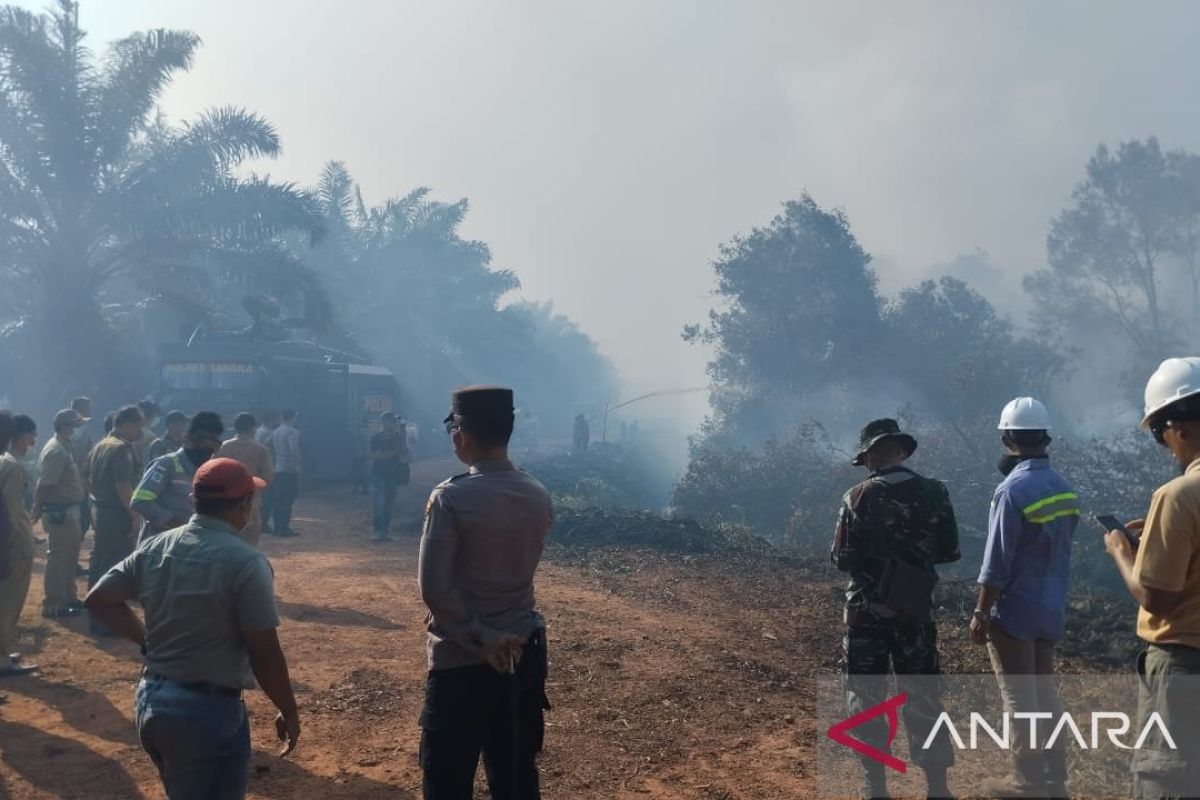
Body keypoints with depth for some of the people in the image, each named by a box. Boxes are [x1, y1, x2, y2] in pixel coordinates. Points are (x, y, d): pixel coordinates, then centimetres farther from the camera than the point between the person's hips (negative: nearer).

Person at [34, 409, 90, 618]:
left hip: (69, 510, 10)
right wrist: (37, 511, -17)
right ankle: (53, 605, 6)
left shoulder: (65, 447, 11)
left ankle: (68, 598, 30)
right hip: (59, 512, -10)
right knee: (58, 558, -2)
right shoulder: (56, 451, -20)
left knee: (69, 556, 19)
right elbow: (45, 485, -21)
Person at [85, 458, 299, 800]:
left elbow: (99, 599, 11)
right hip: (208, 710, -7)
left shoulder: (154, 548, 2)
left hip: (149, 702, 8)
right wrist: (289, 712, -4)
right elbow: (264, 653, -16)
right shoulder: (245, 562, -18)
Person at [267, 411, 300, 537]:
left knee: (277, 499, 12)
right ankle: (284, 528, -3)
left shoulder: (275, 432, 11)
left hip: (277, 469, 8)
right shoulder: (292, 432, -13)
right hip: (289, 470, -7)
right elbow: (293, 449, -27)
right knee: (288, 500, -3)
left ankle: (277, 527, 17)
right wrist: (296, 464, -18)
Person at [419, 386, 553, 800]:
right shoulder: (539, 497, 0)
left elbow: (434, 586, -19)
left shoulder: (451, 497, -17)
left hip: (461, 657, -5)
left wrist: (480, 639, -12)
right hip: (522, 650, 6)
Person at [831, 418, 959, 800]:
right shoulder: (934, 493, -5)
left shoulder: (858, 498, -12)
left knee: (866, 698, 10)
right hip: (915, 609, 2)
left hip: (867, 610, -2)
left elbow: (842, 560, -7)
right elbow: (949, 551, 3)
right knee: (923, 696, 12)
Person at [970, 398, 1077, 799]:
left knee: (1019, 697, 3)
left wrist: (981, 613, -12)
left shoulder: (1013, 489, -19)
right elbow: (1059, 551, 11)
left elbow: (996, 564, -19)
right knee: (1044, 691, 16)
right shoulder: (1063, 488, 4)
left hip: (1014, 611, -7)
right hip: (1050, 609, 7)